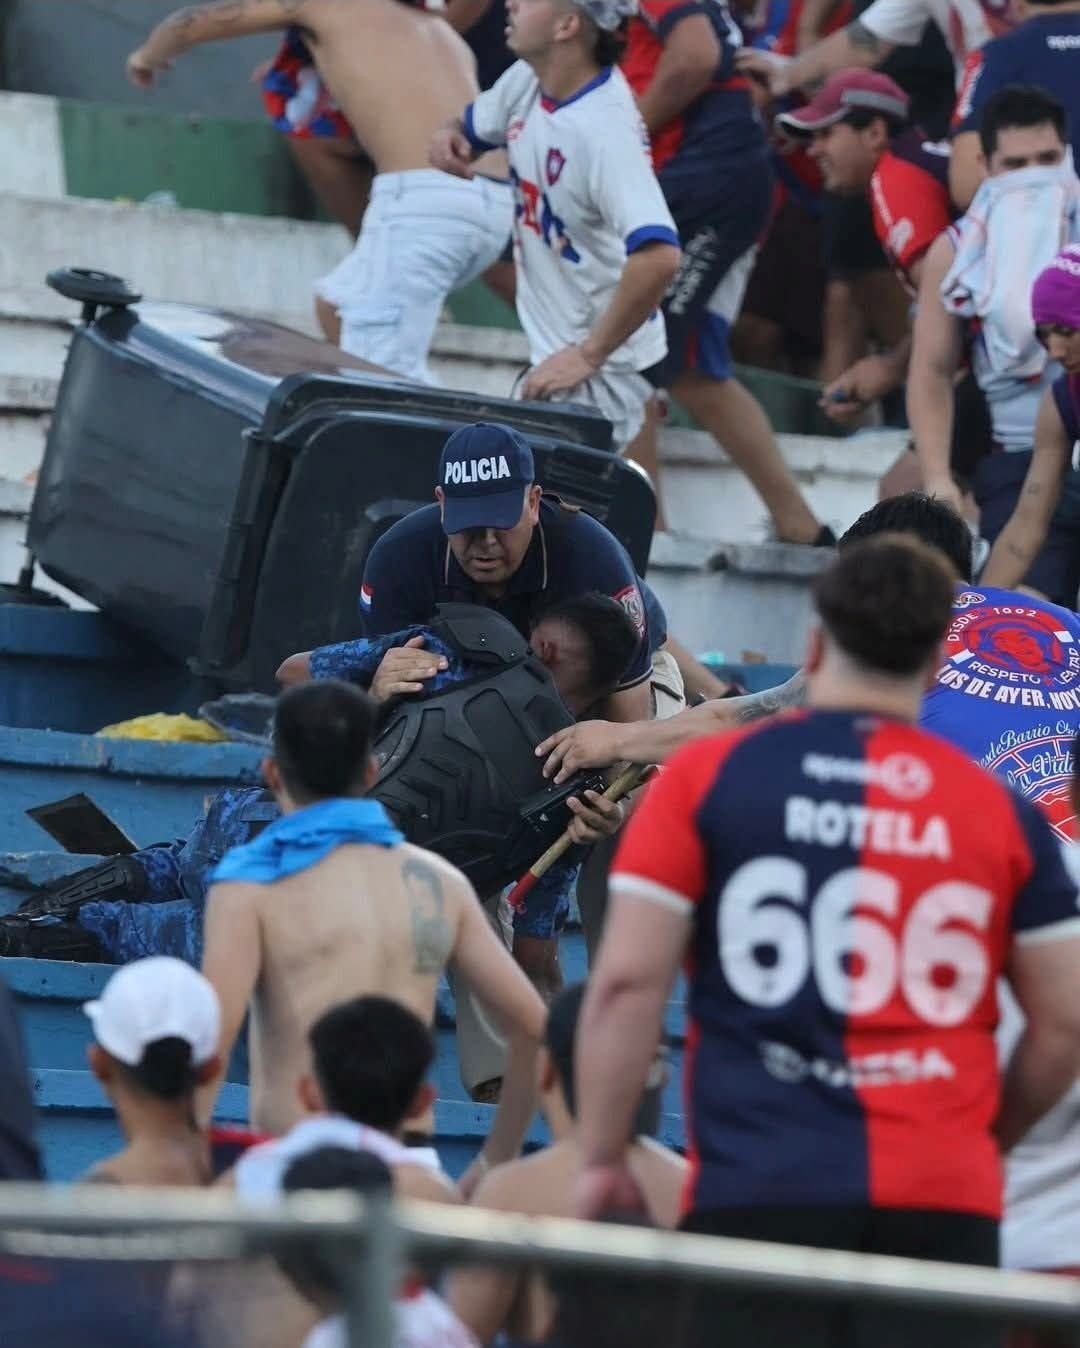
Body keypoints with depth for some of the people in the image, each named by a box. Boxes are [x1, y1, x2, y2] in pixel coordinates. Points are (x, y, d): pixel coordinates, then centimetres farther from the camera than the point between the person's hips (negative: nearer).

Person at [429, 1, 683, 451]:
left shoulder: (604, 127, -28)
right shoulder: (527, 81, -2)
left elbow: (659, 257, -39)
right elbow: (473, 122, 21)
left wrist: (590, 355, -30)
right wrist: (451, 134, -5)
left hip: (602, 371, -9)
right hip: (551, 357, 9)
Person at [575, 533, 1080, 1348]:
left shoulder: (709, 776, 3)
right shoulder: (1003, 813, 8)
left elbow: (629, 982, -3)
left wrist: (602, 1158, 5)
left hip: (761, 1188, -1)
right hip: (945, 1202, 1)